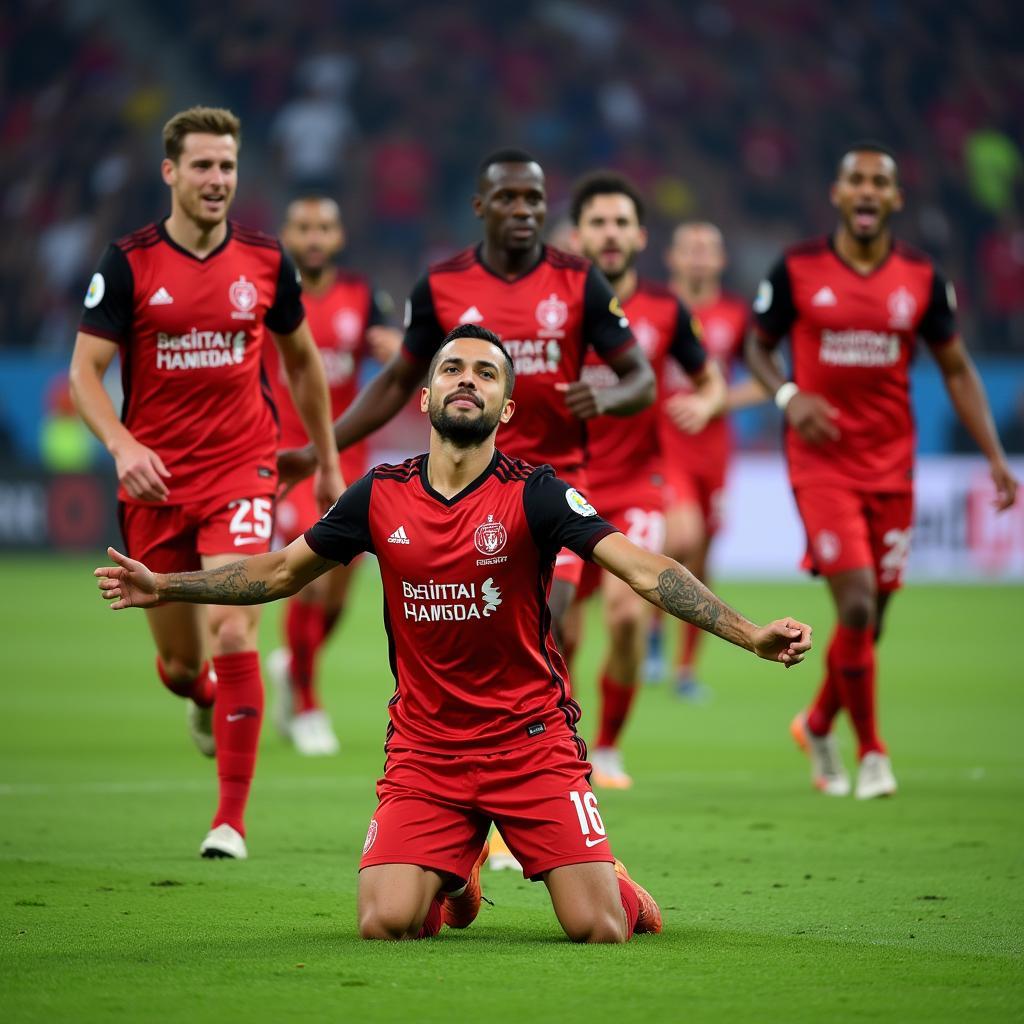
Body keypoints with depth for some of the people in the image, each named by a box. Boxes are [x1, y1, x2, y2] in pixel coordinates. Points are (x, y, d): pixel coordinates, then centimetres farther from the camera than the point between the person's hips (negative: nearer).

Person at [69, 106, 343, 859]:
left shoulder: (266, 261, 2)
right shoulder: (129, 263, -4)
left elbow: (302, 359, 16)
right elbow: (86, 369, -5)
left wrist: (328, 460, 19)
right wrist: (122, 445, -23)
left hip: (240, 471, 0)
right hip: (156, 479, 0)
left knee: (234, 633, -18)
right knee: (179, 665, 8)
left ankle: (232, 819, -10)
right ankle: (204, 699, 48)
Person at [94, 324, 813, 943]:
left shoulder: (535, 494, -9)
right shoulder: (381, 496, 1)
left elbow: (645, 570, -18)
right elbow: (282, 572, 16)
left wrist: (751, 635, -30)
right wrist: (165, 588, 14)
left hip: (532, 741, -2)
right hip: (424, 750, 2)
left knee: (599, 929, -13)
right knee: (385, 925, -15)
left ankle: (612, 879, 27)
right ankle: (456, 878, 22)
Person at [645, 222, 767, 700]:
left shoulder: (735, 315, 3)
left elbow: (763, 383, 6)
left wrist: (714, 403, -7)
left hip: (712, 448, 3)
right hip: (660, 445, -3)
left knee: (698, 566, 8)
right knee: (683, 536, -26)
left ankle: (687, 668, 22)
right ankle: (654, 620, 1)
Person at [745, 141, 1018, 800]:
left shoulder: (922, 277, 2)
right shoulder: (798, 270, -4)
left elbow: (956, 369, 9)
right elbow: (759, 346, 9)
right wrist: (789, 396, -12)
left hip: (892, 463, 3)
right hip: (822, 458, -3)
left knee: (873, 614, 7)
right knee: (856, 603, -14)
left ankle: (819, 726, 33)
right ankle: (870, 753, 1)